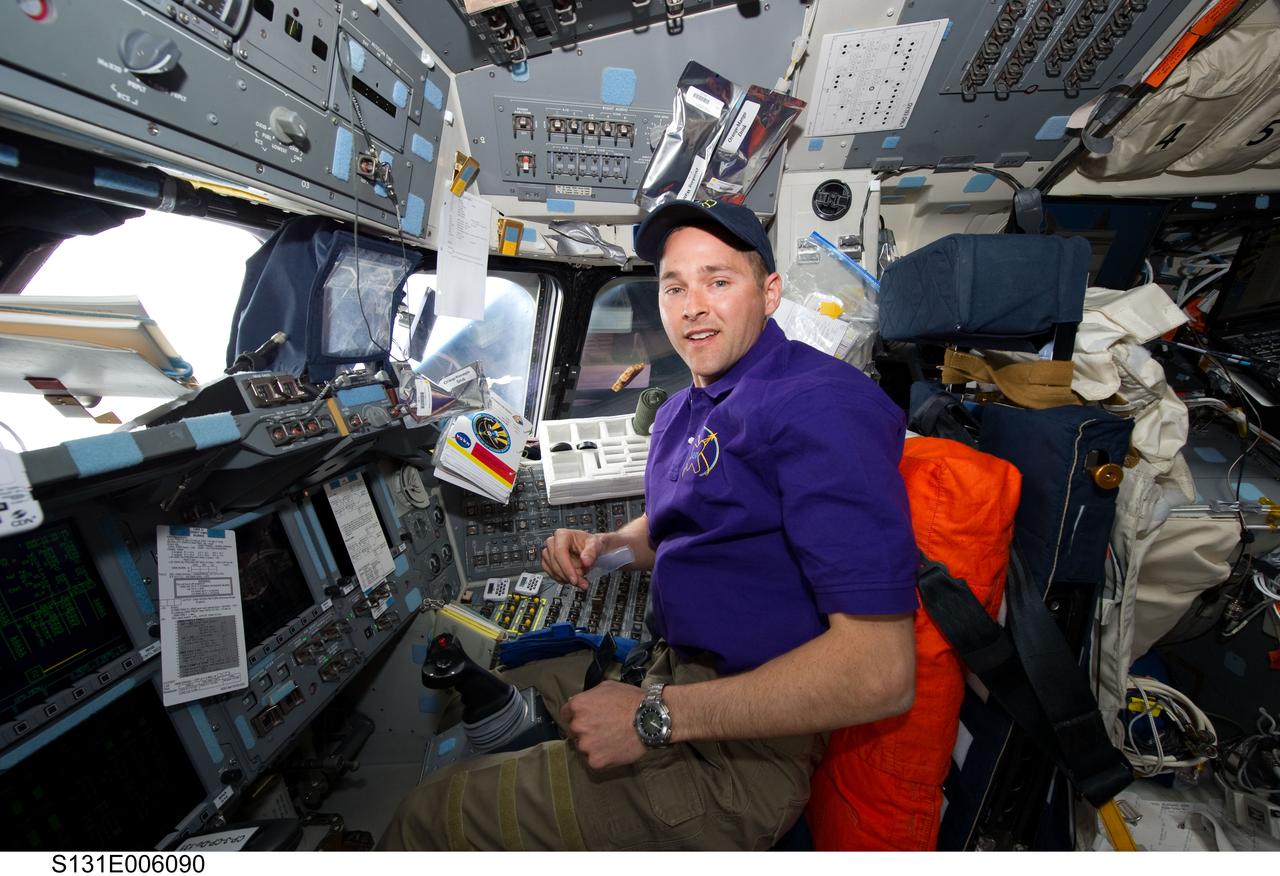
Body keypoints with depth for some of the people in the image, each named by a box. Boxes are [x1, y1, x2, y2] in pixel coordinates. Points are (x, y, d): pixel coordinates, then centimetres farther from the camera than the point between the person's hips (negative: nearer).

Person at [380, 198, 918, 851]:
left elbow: (880, 672, -28)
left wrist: (654, 717, -24)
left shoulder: (821, 405, -23)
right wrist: (601, 545, 0)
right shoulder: (680, 411, 8)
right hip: (671, 667, 8)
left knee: (432, 815, -5)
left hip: (743, 748, -8)